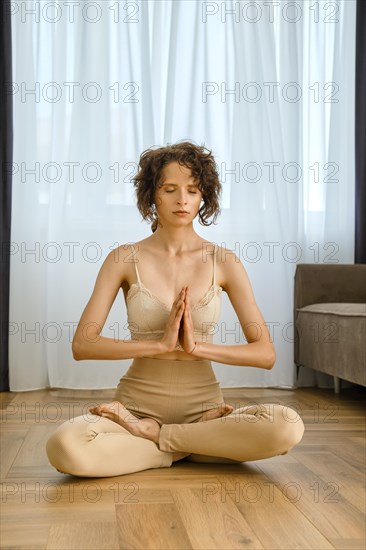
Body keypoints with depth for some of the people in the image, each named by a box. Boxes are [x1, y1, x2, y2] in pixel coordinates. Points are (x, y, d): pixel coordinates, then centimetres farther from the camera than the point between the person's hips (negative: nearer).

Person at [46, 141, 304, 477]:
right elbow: (82, 344, -8)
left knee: (288, 426, -28)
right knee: (64, 447, -31)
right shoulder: (124, 259, 0)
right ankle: (191, 446, -9)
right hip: (138, 404, -1)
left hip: (204, 405, 1)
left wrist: (197, 347, -18)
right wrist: (160, 345, -19)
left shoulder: (224, 262, 1)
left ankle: (152, 435, -10)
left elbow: (266, 354, -4)